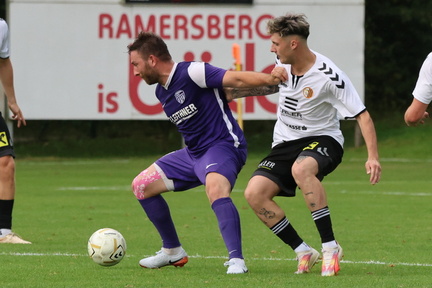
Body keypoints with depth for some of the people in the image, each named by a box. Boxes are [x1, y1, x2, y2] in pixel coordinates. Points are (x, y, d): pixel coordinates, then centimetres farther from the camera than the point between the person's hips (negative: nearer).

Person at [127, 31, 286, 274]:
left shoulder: (191, 73, -17)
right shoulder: (162, 92, 12)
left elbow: (237, 79, -26)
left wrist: (271, 79, -41)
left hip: (223, 146, -10)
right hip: (193, 153, 10)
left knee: (216, 189, -39)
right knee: (141, 186, 12)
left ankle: (237, 260, -42)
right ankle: (173, 252, 22)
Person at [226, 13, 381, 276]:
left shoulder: (328, 76, -21)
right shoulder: (284, 64, 0)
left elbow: (362, 116, -19)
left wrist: (373, 157, -30)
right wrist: (235, 92, 19)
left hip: (322, 139, -7)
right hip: (285, 143, 7)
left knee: (301, 168, -41)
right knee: (254, 193, -17)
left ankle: (330, 246, -33)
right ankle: (304, 252, -7)